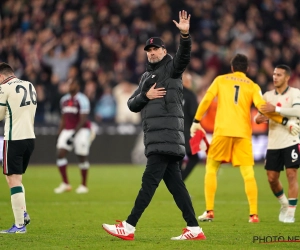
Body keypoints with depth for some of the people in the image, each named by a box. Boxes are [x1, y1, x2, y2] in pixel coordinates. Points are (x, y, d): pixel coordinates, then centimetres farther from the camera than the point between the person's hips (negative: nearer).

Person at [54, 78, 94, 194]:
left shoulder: (82, 100, -12)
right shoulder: (64, 100, 11)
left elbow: (83, 120, -16)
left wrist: (74, 134, -20)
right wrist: (59, 133, 13)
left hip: (81, 130, -6)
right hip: (67, 130, 7)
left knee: (82, 157, -1)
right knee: (60, 153, -8)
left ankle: (83, 185, 11)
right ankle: (65, 183, -2)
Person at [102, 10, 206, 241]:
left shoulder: (170, 68, 2)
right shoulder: (146, 77, 24)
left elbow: (184, 57, -19)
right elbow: (132, 105, 19)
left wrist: (185, 35, -36)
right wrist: (145, 96, -2)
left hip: (167, 135, -8)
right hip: (156, 137, 8)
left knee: (149, 181, -10)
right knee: (174, 183, 6)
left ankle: (129, 227, -13)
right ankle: (194, 229, 6)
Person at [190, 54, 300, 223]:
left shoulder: (220, 80, 10)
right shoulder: (253, 86, 9)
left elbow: (206, 100, 3)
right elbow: (262, 107, -3)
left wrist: (197, 121, 12)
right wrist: (285, 121, 1)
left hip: (222, 131, 0)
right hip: (243, 133, 0)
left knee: (211, 169, 11)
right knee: (248, 173, 2)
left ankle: (209, 212, 5)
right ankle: (253, 214, -6)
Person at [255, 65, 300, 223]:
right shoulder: (268, 96, 9)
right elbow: (260, 114, 9)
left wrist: (276, 109, -33)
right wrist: (258, 119, -15)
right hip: (273, 143, 5)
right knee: (272, 178, 6)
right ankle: (284, 204, 31)